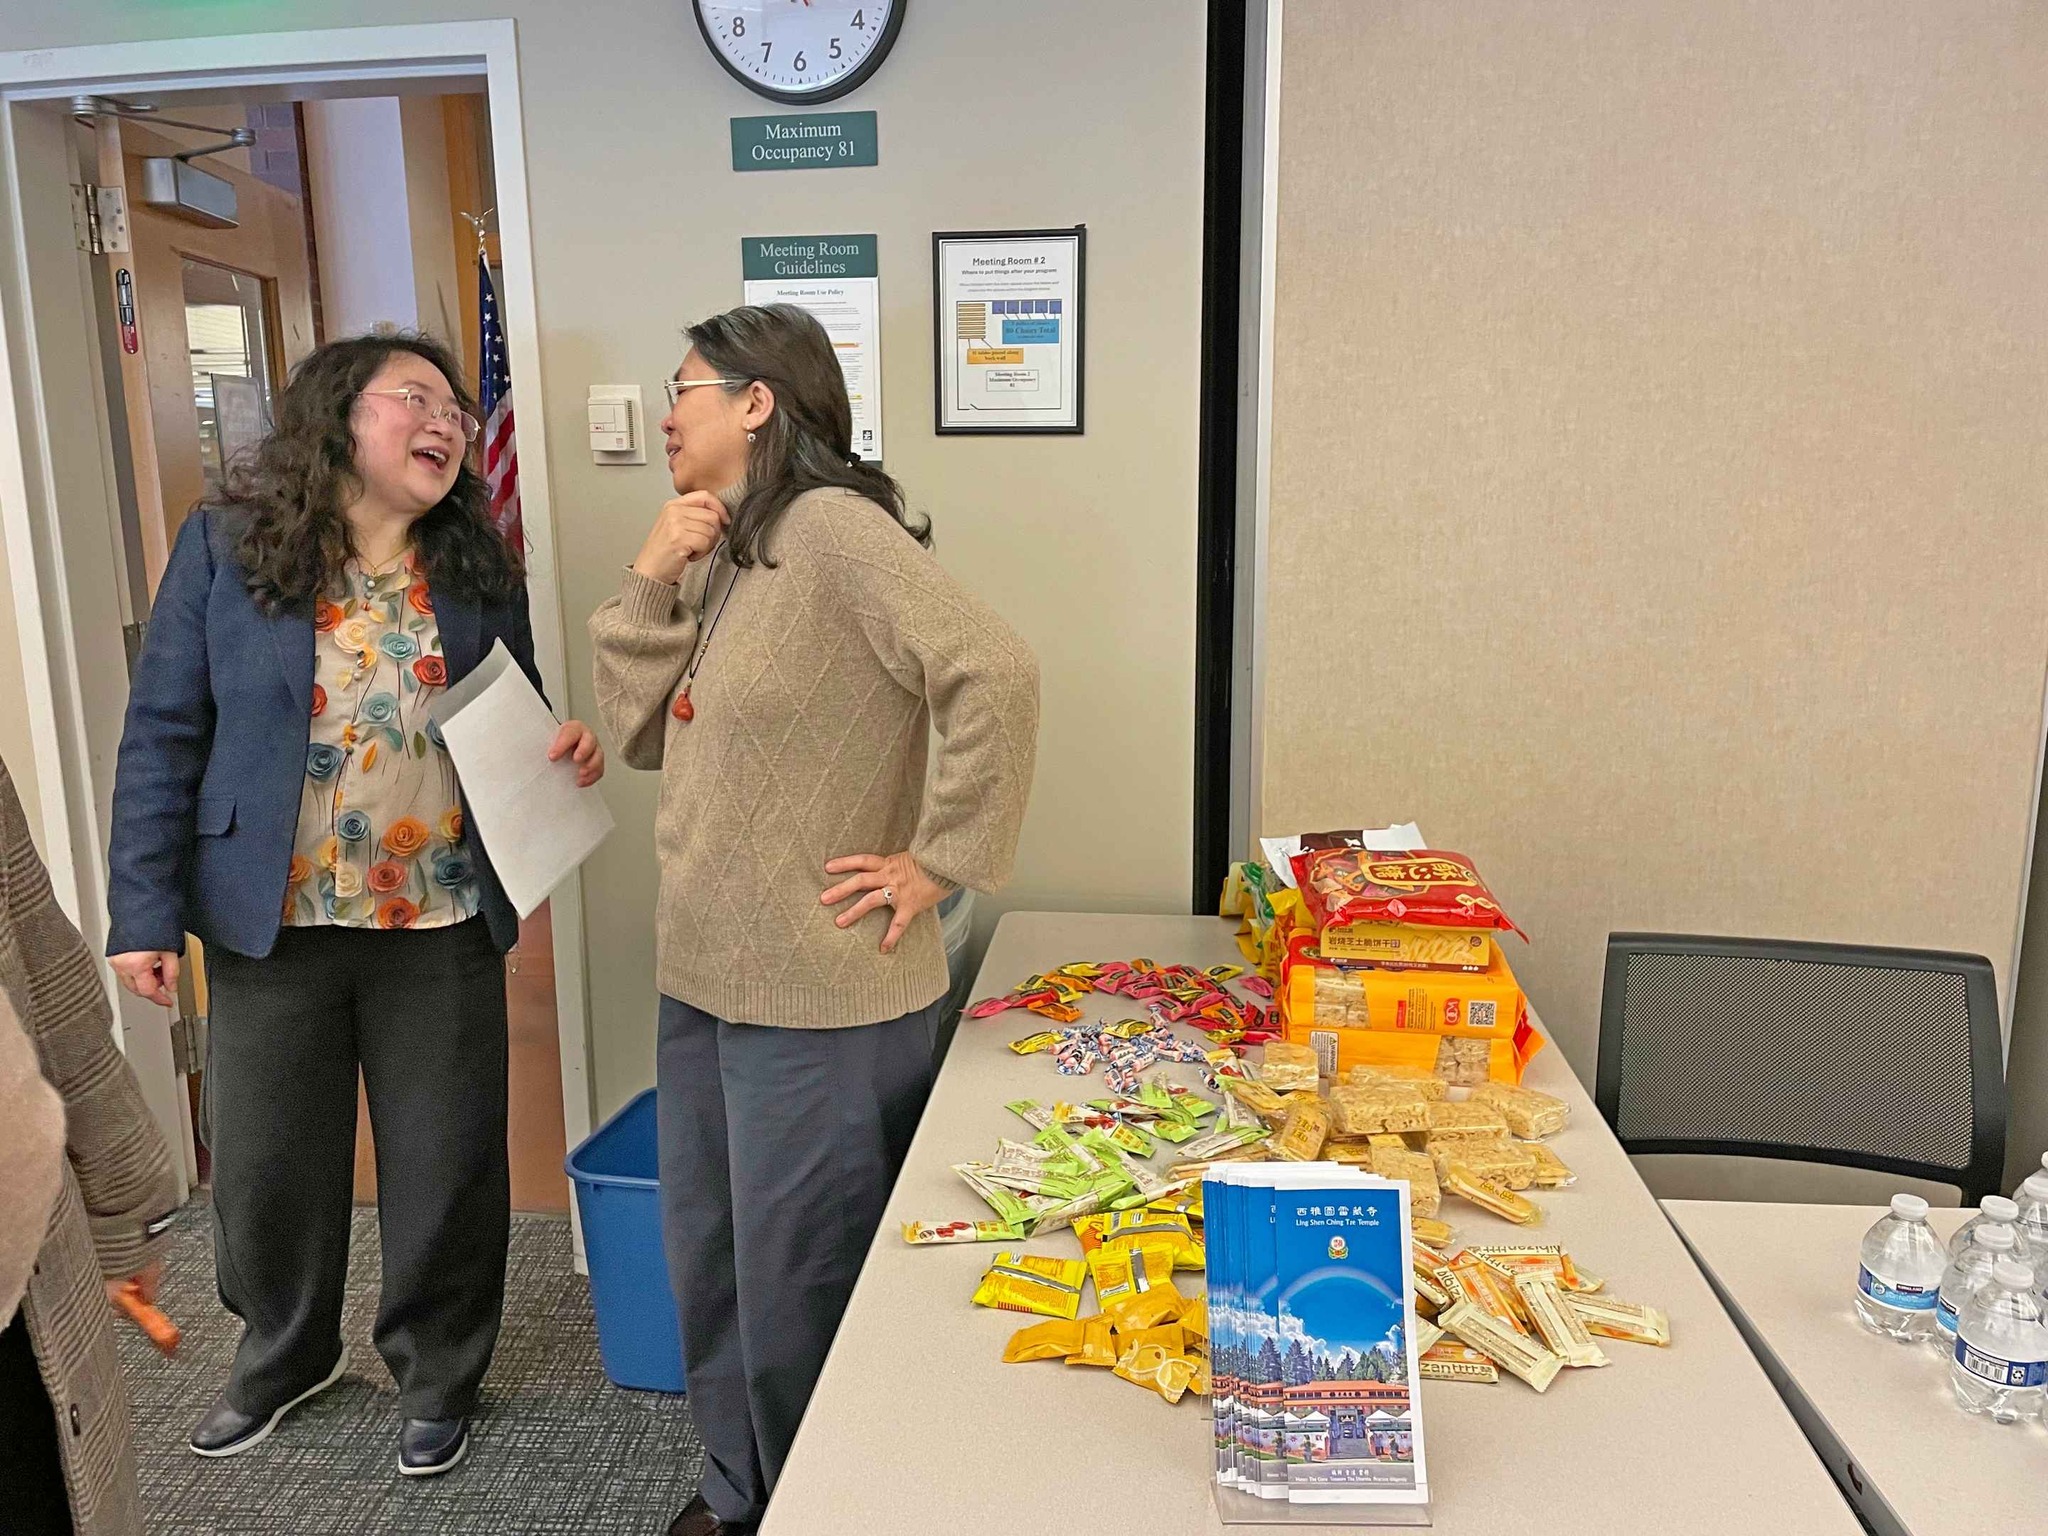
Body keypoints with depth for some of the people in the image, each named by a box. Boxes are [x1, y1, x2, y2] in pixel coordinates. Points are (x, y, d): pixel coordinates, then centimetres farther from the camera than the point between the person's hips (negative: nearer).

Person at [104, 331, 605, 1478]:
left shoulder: (482, 571, 2)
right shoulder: (226, 549, -4)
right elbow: (164, 736, -3)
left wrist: (566, 753, -12)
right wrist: (146, 912, -6)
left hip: (443, 925, 1)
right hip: (272, 921, -1)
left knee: (447, 1167, 10)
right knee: (269, 1163, 16)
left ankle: (438, 1377, 34)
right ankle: (286, 1352, 44)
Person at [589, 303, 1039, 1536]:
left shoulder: (832, 528, -16)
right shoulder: (723, 555, 11)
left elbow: (994, 675, -27)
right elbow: (645, 734, 10)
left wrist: (939, 862, -20)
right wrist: (653, 578, -2)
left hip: (820, 993, -9)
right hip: (706, 975, 9)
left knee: (798, 1284, 8)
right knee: (711, 1263, 22)